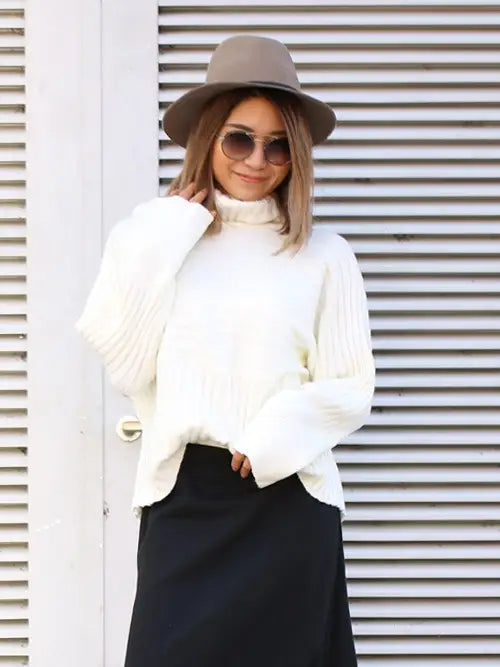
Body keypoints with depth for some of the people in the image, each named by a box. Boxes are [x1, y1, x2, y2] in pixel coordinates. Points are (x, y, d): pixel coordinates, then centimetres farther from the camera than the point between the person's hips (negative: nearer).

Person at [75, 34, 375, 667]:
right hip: (183, 494, 0)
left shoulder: (323, 255, 1)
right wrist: (164, 243, -6)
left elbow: (351, 388, 1)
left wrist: (276, 437, -13)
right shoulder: (151, 234, 3)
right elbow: (125, 365, -6)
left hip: (289, 495, 0)